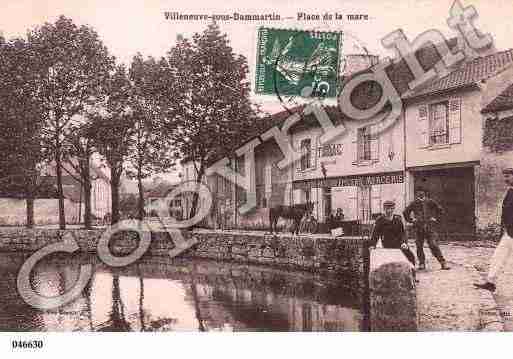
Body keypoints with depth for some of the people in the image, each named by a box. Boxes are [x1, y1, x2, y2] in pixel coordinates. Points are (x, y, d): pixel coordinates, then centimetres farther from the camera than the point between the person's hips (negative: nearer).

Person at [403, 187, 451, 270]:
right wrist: (411, 220, 10)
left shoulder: (430, 202, 5)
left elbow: (440, 210, 13)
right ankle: (421, 263, 14)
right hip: (419, 228, 2)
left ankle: (443, 263, -5)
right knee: (419, 246, 2)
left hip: (430, 227, -2)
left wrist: (437, 219, 4)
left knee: (434, 245, -10)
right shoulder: (414, 204, 9)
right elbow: (405, 212, 21)